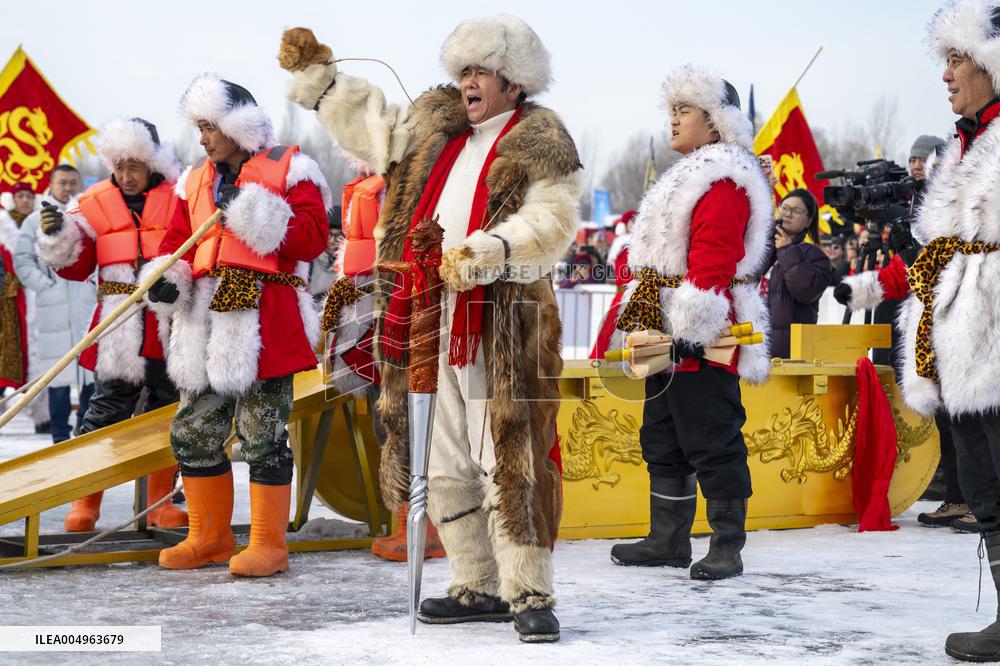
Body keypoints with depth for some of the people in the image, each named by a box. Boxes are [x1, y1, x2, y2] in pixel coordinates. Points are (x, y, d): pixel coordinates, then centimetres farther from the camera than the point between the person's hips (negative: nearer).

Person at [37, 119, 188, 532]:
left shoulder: (179, 198, 2)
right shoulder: (95, 203, 6)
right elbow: (75, 267, 6)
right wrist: (57, 237, -11)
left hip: (172, 327, 0)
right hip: (119, 328, 0)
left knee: (168, 410, 7)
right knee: (108, 408, -1)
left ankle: (160, 502, 19)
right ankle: (85, 502, 6)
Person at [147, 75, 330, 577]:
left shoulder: (288, 170, -1)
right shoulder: (197, 181, 19)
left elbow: (313, 237, -11)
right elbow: (179, 239, 17)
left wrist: (252, 213, -17)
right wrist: (167, 279, -3)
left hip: (264, 325, -7)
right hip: (206, 322, 7)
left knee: (263, 436, -3)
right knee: (193, 431, 10)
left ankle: (269, 545, 7)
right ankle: (209, 536, 24)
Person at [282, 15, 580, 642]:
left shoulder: (542, 144, -3)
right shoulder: (433, 126, 17)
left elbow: (546, 225, -16)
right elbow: (370, 124, 32)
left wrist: (483, 255, -30)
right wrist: (316, 73, 30)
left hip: (503, 326, -7)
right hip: (430, 325, 7)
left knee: (509, 464, -9)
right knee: (444, 465, 11)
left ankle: (529, 595, -3)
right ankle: (478, 587, 22)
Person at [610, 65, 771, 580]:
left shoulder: (723, 180, -12)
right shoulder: (688, 177, 22)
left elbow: (713, 259, -21)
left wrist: (688, 330, -25)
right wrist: (648, 330, 22)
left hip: (702, 343, -11)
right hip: (669, 340, 11)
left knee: (711, 442, -6)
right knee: (662, 438, 14)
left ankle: (727, 546, 0)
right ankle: (669, 538, 22)